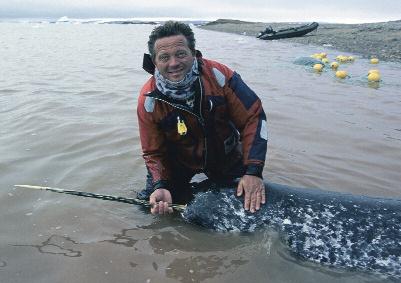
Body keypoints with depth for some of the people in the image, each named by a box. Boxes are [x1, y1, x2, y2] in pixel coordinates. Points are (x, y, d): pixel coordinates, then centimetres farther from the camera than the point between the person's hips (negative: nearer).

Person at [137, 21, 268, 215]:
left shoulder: (218, 75, -27)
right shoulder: (149, 100, -24)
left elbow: (253, 117, -22)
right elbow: (153, 153, -14)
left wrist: (253, 171, -28)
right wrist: (160, 187, -33)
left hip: (226, 157, 1)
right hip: (179, 162, 0)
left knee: (249, 203, 9)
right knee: (149, 206, -8)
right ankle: (184, 190, 25)